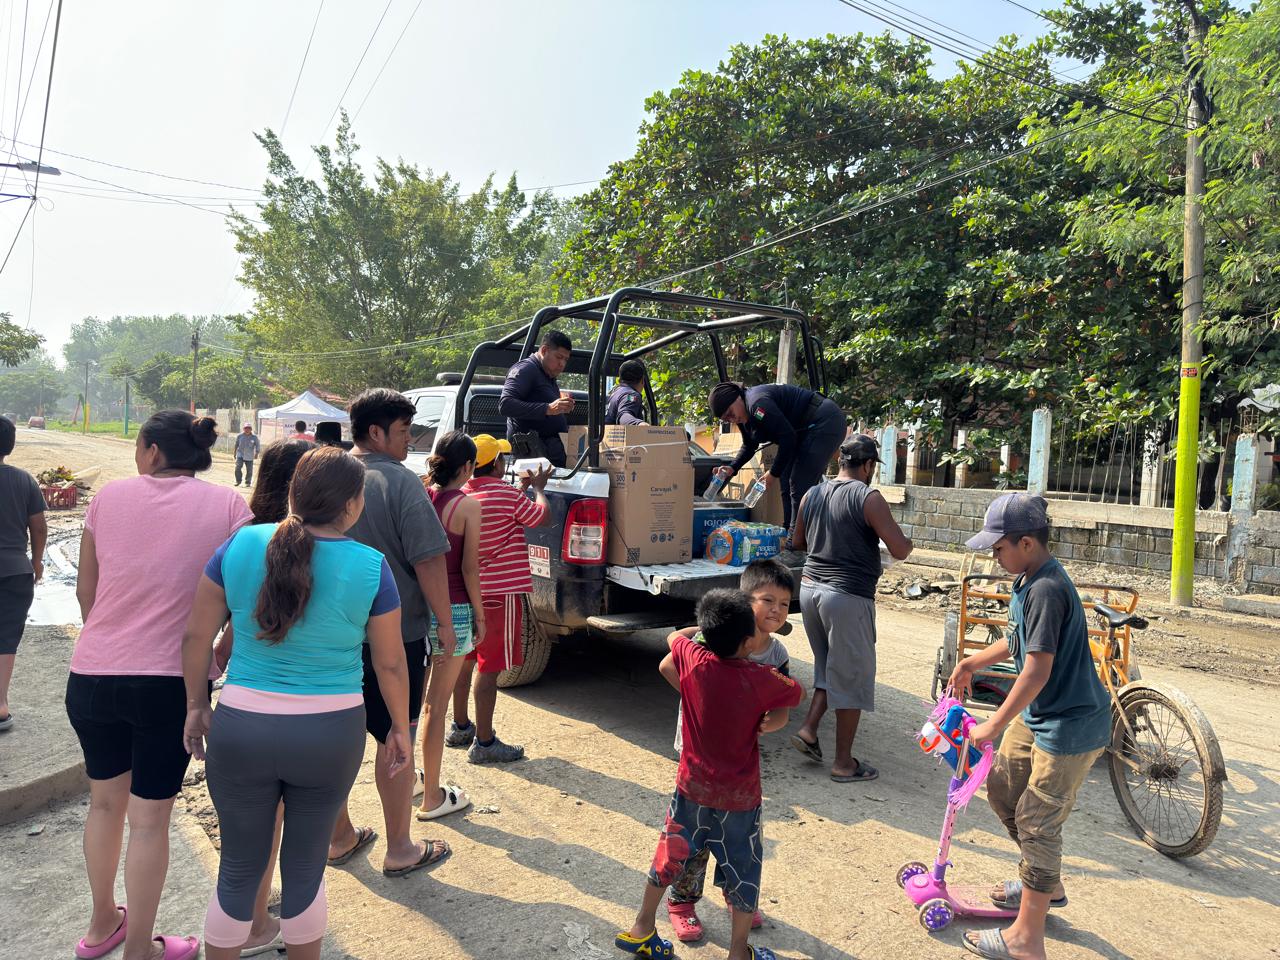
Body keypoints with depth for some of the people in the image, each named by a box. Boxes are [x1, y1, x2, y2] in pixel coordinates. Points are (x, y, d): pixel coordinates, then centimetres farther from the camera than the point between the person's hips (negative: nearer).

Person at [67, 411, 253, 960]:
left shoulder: (109, 496, 0)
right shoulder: (228, 506, -8)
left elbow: (85, 590, 9)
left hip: (92, 675, 4)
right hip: (172, 682, -3)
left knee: (105, 800, 23)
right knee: (150, 817, 10)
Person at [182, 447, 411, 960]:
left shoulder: (240, 545, -6)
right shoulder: (371, 566, -10)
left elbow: (196, 637, 0)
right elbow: (391, 663, -2)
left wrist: (197, 705, 14)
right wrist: (400, 727, 11)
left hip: (242, 728, 1)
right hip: (331, 734, -1)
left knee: (238, 870, 20)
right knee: (305, 870, 19)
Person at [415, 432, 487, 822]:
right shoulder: (468, 506, -13)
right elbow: (469, 569, -11)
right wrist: (480, 615, -2)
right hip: (452, 610, -5)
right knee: (437, 705, 4)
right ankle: (433, 797, 17)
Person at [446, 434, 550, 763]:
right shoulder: (506, 493, -17)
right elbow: (543, 517, -7)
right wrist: (538, 488, 8)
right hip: (502, 591, -8)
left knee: (465, 659, 19)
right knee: (490, 666, -3)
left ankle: (460, 727, 33)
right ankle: (483, 743, 4)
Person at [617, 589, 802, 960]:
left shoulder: (691, 659, -15)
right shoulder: (761, 679, -20)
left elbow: (674, 637, 7)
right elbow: (796, 694, 0)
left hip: (692, 788, 3)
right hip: (739, 797, -3)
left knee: (670, 855, 21)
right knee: (743, 870, 17)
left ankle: (641, 929, 35)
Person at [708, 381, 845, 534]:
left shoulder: (757, 403, -25)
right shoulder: (743, 416, 7)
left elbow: (787, 437, -26)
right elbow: (749, 446, 21)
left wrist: (774, 473, -17)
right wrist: (732, 468, 4)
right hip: (805, 430, 11)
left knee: (800, 488, -14)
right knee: (787, 484, 11)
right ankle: (788, 532, 17)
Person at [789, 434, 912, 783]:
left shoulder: (812, 495, 7)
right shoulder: (868, 498, -12)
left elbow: (798, 542, 20)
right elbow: (900, 551, -13)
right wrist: (908, 540, 9)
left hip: (810, 588, 7)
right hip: (849, 596, -6)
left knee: (828, 668, 24)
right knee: (852, 677, 6)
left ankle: (808, 729, 17)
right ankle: (844, 763, 14)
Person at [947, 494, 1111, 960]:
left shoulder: (1046, 589, -26)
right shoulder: (1028, 581, 5)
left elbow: (1038, 668, -28)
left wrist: (995, 724, -22)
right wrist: (973, 662, 23)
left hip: (1070, 725, -10)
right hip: (1037, 715, 10)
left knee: (1037, 821, -2)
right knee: (1002, 789, 19)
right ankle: (1045, 884, 39)